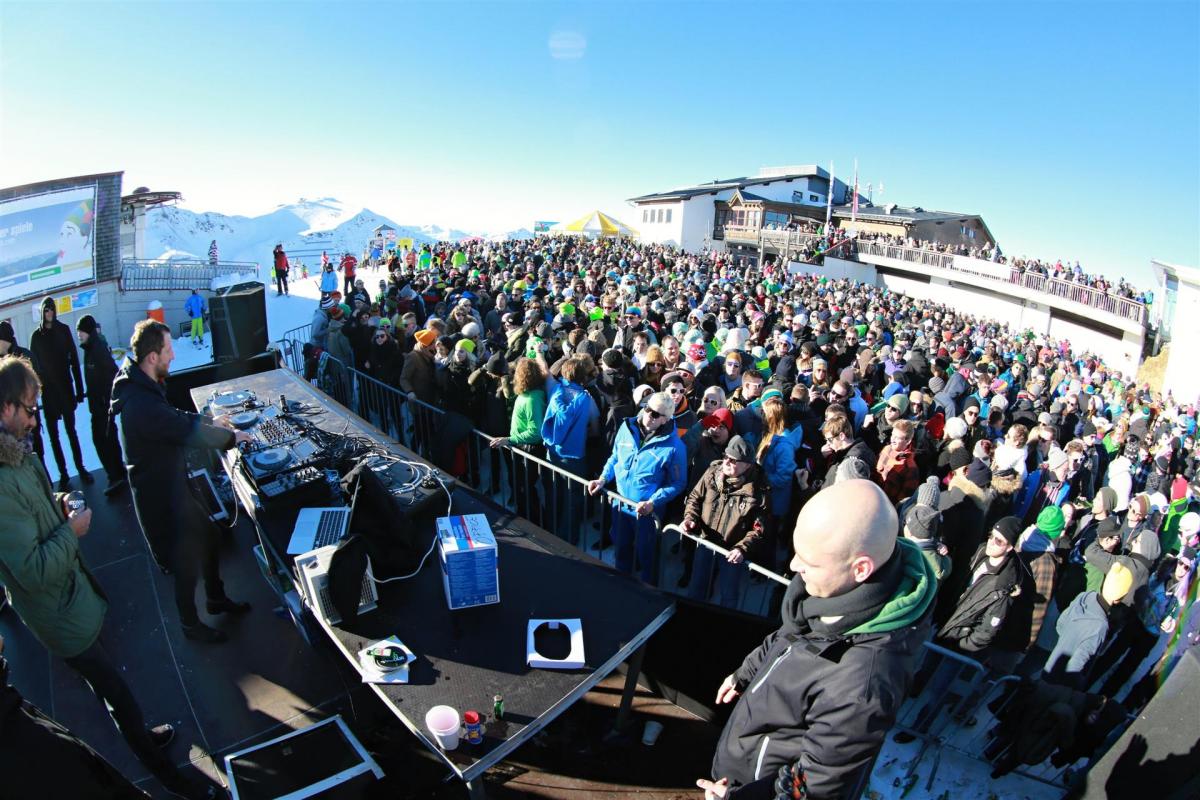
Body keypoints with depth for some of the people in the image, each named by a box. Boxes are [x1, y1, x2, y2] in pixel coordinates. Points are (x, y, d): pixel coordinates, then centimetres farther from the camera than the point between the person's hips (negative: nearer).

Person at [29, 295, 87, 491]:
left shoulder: (64, 330, -1)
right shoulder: (36, 336, 1)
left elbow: (74, 360, 0)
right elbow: (34, 366, 2)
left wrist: (79, 389, -2)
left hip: (65, 387, -1)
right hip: (47, 391, 1)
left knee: (71, 431, 8)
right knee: (53, 435, 5)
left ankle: (81, 468, 17)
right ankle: (63, 474, 11)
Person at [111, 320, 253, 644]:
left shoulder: (143, 386, 0)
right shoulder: (141, 403, -33)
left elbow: (173, 416, 17)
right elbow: (191, 433, -29)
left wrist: (209, 422, 11)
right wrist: (231, 437, -14)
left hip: (173, 482, 9)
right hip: (161, 495, -9)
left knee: (208, 537, 23)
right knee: (187, 562, 10)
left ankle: (216, 598, 44)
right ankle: (190, 624, 34)